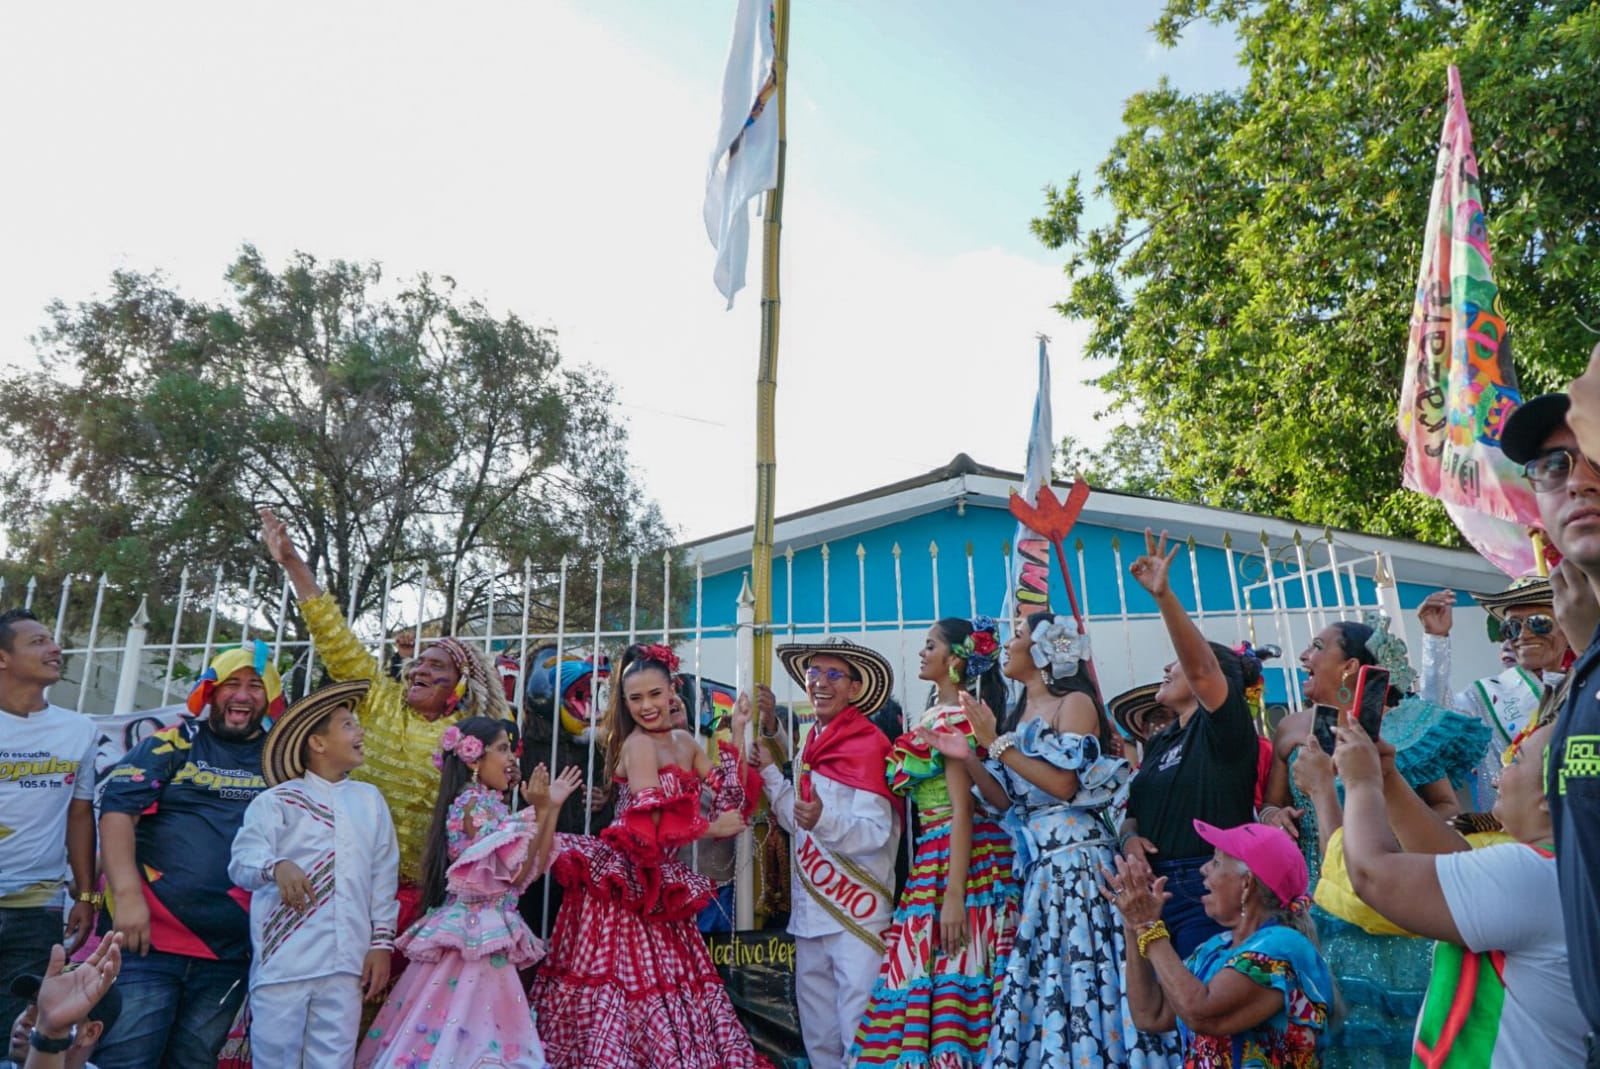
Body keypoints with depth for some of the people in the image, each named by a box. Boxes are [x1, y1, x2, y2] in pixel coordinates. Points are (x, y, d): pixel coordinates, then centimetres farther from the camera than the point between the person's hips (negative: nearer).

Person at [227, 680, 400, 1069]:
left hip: (346, 963, 3)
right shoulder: (276, 800, 2)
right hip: (283, 960, -3)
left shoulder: (370, 800, 14)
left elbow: (383, 876, 13)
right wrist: (277, 866, -31)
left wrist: (381, 941, 8)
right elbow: (242, 859, -10)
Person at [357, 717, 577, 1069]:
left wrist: (551, 808, 13)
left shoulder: (489, 804, 15)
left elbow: (534, 867, 14)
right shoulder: (474, 802, -12)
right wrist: (540, 812, -19)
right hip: (477, 932, -9)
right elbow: (516, 872, -18)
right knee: (465, 1029, -7)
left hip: (484, 934, 9)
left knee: (473, 1029, 10)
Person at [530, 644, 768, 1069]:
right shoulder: (639, 744, -12)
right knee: (631, 976, -4)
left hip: (657, 881, 8)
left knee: (661, 974, 12)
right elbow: (649, 822, -20)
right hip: (623, 880, -8)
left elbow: (731, 797, 6)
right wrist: (712, 828, -10)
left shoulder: (685, 743, 12)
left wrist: (738, 733, 3)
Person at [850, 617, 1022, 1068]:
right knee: (929, 973, 9)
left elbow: (962, 810, -18)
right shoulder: (937, 715, 16)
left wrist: (953, 894, -22)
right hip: (934, 857, 9)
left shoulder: (955, 717, -11)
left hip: (962, 858, -9)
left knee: (949, 974, -6)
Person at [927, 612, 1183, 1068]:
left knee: (1078, 972, -5)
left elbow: (1064, 784, -17)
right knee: (1041, 973, 7)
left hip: (1075, 858, -7)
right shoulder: (1018, 714, 15)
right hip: (1036, 865, 7)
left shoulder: (1075, 702, -5)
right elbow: (1008, 799, 10)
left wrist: (997, 744, -14)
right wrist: (969, 758, -4)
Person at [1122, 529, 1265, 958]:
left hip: (1207, 889, -7)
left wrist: (1164, 596, -35)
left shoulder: (1223, 727, -5)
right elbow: (1134, 811, 21)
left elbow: (1202, 668, -24)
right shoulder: (1159, 742, 18)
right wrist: (1130, 837, -4)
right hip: (1155, 886, 7)